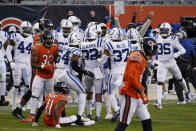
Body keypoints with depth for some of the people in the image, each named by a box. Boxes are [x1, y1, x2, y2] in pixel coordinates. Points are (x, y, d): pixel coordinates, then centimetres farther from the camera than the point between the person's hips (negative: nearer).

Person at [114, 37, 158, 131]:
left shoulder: (142, 59, 14)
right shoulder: (137, 58, -17)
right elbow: (132, 77, -25)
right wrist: (142, 92, -21)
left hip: (136, 95, 10)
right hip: (129, 95, -10)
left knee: (146, 121, 11)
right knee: (123, 123, -6)